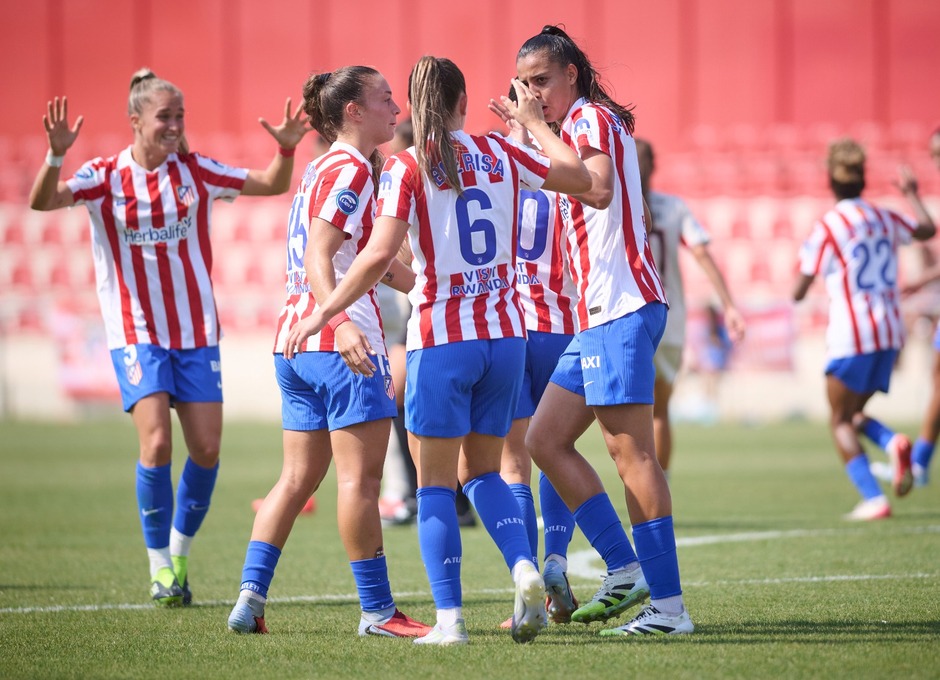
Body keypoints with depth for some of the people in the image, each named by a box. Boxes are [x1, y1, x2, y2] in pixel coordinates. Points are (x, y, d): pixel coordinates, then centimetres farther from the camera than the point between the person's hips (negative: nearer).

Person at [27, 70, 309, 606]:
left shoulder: (196, 172, 2)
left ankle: (181, 552, 20)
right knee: (157, 442, -17)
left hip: (197, 330, 3)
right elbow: (43, 201, -20)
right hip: (136, 333, -3)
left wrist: (287, 149, -14)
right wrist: (56, 154, -37)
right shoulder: (106, 178, -5)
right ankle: (160, 566, -2)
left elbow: (272, 184, 6)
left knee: (207, 447, -2)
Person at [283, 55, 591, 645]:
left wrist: (325, 313, -9)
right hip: (505, 332, 4)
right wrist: (534, 122, 27)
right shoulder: (501, 154, 4)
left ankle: (450, 617, -2)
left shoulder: (407, 168, -7)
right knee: (483, 471, 17)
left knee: (436, 482, 5)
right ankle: (525, 570, -6)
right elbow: (578, 177, 16)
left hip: (442, 337, -4)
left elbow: (381, 254, -16)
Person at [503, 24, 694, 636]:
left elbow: (600, 191, -26)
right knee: (544, 440, 10)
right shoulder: (583, 126, 21)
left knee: (631, 450, -11)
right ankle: (626, 572, 10)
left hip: (621, 308, -11)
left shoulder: (592, 117, -7)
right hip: (599, 314, 11)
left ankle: (669, 606, -11)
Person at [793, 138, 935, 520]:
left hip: (850, 337, -6)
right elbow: (926, 230, 28)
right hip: (889, 333, 6)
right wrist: (911, 195, 43)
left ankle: (873, 499, -12)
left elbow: (799, 291, -7)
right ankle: (893, 444, -13)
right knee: (853, 413, 19)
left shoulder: (827, 227, -9)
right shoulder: (884, 219, 8)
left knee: (840, 422, 4)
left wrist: (797, 290, 17)